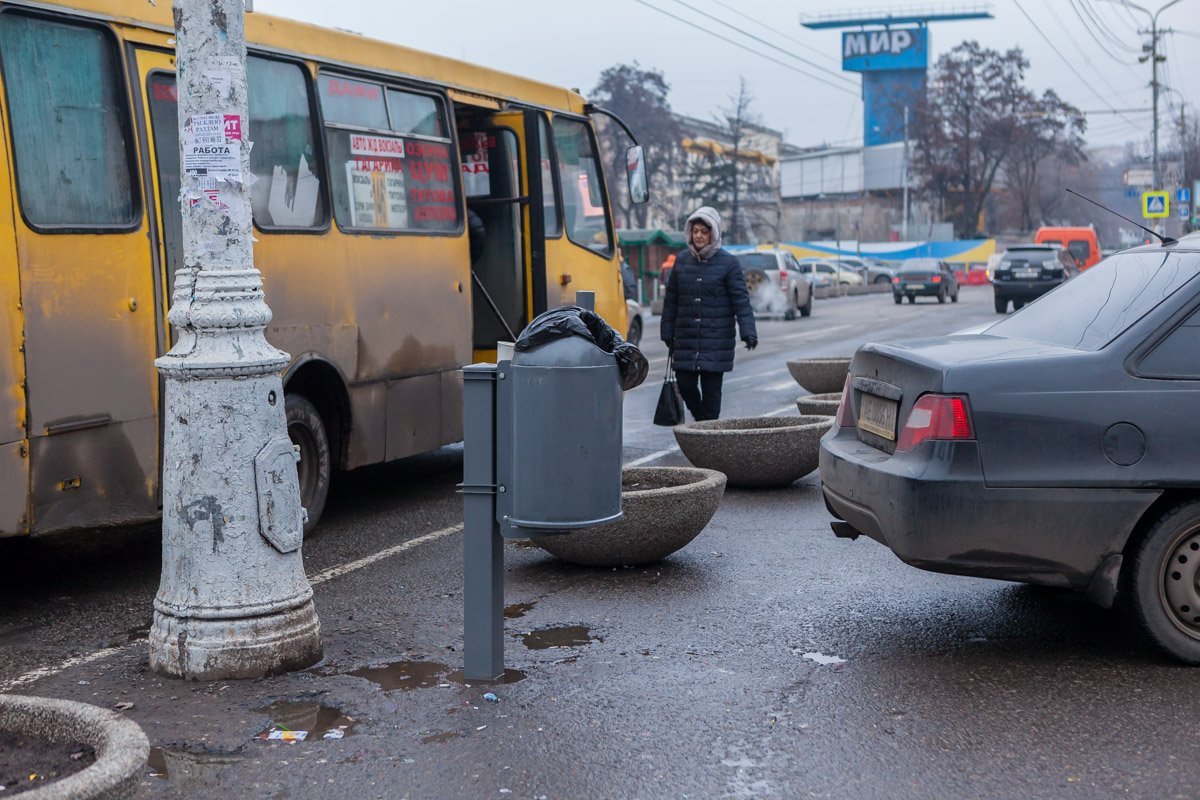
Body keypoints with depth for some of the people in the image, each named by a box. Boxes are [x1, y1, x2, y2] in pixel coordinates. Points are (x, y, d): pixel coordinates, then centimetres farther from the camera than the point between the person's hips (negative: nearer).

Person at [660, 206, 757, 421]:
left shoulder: (728, 262, -2)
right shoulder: (682, 260, 8)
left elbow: (741, 301, -4)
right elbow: (671, 300, 13)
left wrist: (748, 331, -14)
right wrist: (667, 333, 11)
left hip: (716, 341, -3)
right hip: (686, 340, 3)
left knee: (711, 388, -2)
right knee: (685, 384, 2)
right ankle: (702, 421, 25)